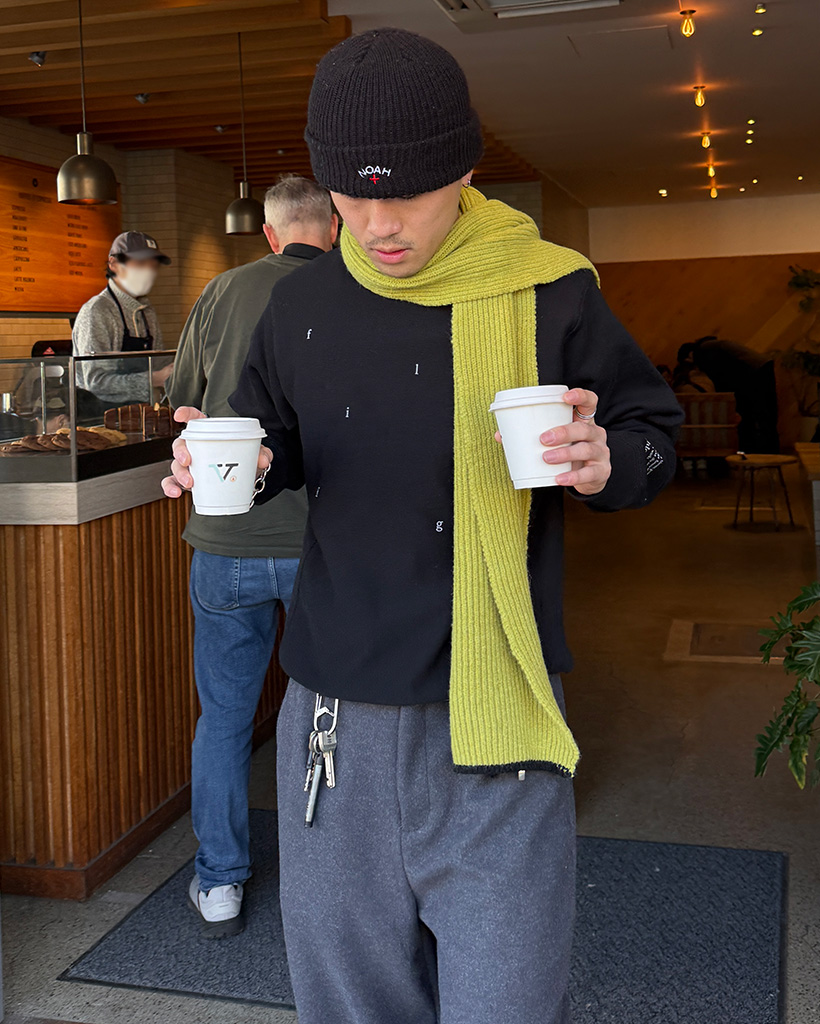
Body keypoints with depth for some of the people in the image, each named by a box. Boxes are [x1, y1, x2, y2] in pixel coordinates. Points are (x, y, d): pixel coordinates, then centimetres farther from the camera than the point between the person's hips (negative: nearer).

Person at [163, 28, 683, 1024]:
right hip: (335, 715, 3)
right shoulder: (301, 307, 4)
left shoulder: (544, 295, -5)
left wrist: (605, 464, -19)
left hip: (493, 722, -3)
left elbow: (654, 434, 4)